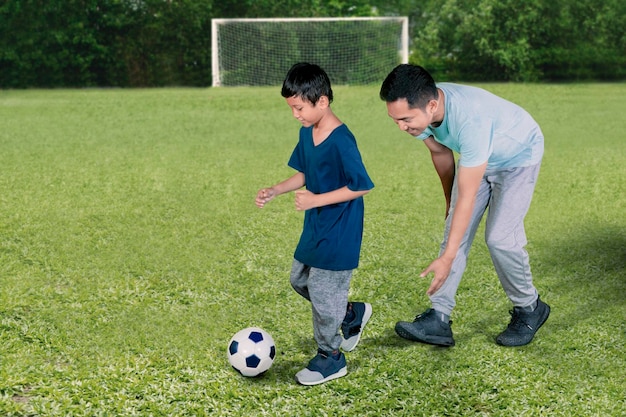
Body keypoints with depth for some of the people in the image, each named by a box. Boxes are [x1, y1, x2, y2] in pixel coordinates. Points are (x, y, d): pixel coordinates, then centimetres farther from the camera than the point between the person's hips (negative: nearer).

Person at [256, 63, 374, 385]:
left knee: (322, 290, -1)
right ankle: (352, 314, 36)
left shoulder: (341, 141, -24)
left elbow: (361, 186, -23)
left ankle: (330, 357, 17)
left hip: (339, 231, -9)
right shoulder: (307, 133, 2)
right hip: (315, 226, 9)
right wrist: (274, 191, -1)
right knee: (300, 279, 19)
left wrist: (316, 200, -24)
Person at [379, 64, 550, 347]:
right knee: (455, 230, -4)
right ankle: (438, 320, -6)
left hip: (518, 157, -7)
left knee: (500, 237, -13)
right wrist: (449, 201, 15)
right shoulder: (418, 109, -22)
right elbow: (441, 153, 1)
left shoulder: (470, 119, -44)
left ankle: (529, 308, 12)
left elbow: (467, 197, -39)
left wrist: (447, 258, -37)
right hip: (477, 157, 7)